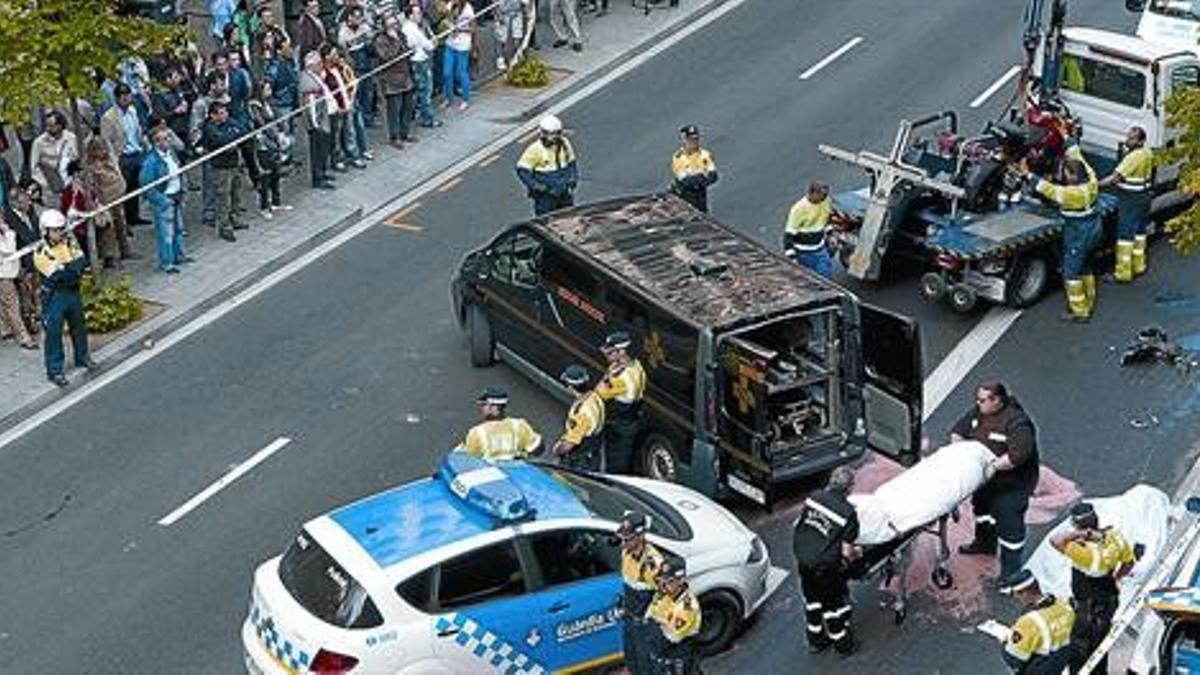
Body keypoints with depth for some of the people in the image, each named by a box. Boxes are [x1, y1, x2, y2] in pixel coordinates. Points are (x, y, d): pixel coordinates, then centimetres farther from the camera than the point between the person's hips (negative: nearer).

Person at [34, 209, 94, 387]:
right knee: (53, 332, -1)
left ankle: (82, 358, 40)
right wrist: (73, 267, -17)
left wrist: (65, 269, -22)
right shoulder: (41, 251, -19)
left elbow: (82, 261, -7)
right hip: (53, 295, -6)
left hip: (73, 291, 6)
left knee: (78, 326, 20)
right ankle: (54, 370, 7)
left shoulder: (69, 242, -1)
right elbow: (55, 274, -24)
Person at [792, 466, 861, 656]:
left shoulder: (813, 498, -5)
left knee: (812, 601, 25)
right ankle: (843, 644, 32)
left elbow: (798, 525, 7)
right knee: (836, 604, 15)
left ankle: (816, 640, 41)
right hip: (825, 568, -6)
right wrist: (855, 553, 5)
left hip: (803, 561, 6)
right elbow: (846, 552, -17)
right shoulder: (848, 513, -19)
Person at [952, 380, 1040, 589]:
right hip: (987, 479, 9)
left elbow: (1018, 456, -38)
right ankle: (985, 543, 56)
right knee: (982, 506, 29)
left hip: (1012, 484, -9)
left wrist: (993, 465, -33)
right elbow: (959, 430, 10)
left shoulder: (1017, 422, -30)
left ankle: (1010, 572, 6)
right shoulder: (978, 412, -5)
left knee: (1009, 524, -5)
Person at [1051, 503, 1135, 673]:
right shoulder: (1114, 538, -12)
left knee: (1078, 653, 8)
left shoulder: (1085, 551, -36)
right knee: (1100, 646, 27)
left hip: (1088, 609, -8)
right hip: (1109, 601, 8)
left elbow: (1055, 540, -46)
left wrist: (1082, 534, -39)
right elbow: (1129, 562, 5)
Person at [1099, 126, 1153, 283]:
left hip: (1131, 199, -10)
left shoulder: (1134, 157, -24)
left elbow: (1115, 177, -26)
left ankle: (1123, 273, -2)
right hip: (1144, 195, 10)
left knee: (1125, 235, -5)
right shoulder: (1147, 153, 6)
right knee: (1139, 232, 20)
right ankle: (1138, 266, 31)